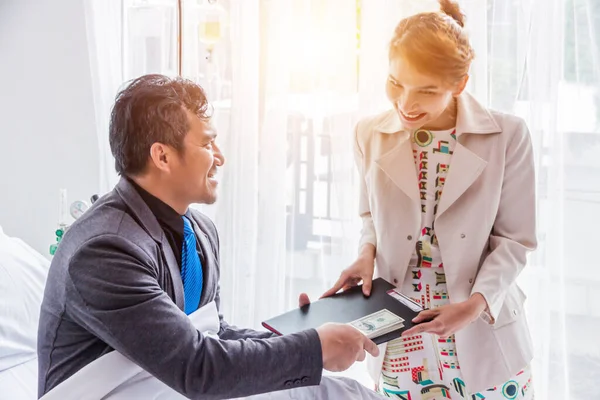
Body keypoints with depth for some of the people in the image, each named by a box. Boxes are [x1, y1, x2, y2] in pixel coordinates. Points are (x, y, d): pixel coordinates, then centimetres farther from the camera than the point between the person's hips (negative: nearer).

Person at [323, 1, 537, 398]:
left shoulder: (507, 135, -10)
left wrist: (475, 305, -20)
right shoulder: (371, 134, -2)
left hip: (485, 333, -2)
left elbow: (514, 239, -6)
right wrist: (368, 252, -7)